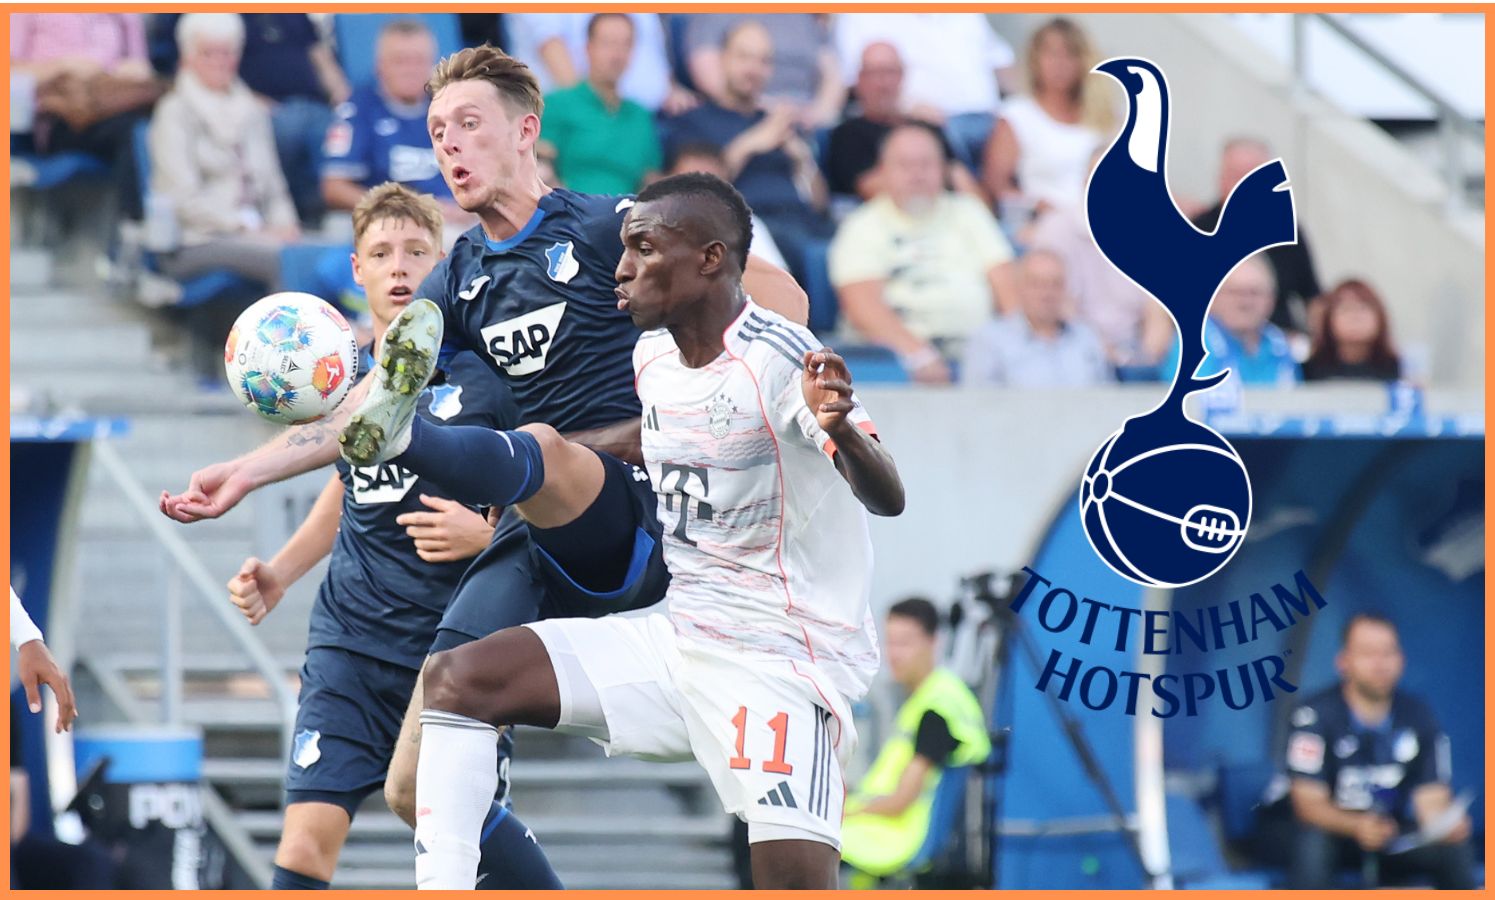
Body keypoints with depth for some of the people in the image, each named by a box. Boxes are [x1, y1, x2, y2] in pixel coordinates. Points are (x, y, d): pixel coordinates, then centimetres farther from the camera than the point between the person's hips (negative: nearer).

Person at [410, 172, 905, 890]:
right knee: (458, 679, -8)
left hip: (782, 661, -8)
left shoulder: (777, 360, -18)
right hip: (679, 639, 8)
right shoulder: (653, 355, 6)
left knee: (796, 880, -27)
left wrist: (841, 429, -50)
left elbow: (886, 499, -30)